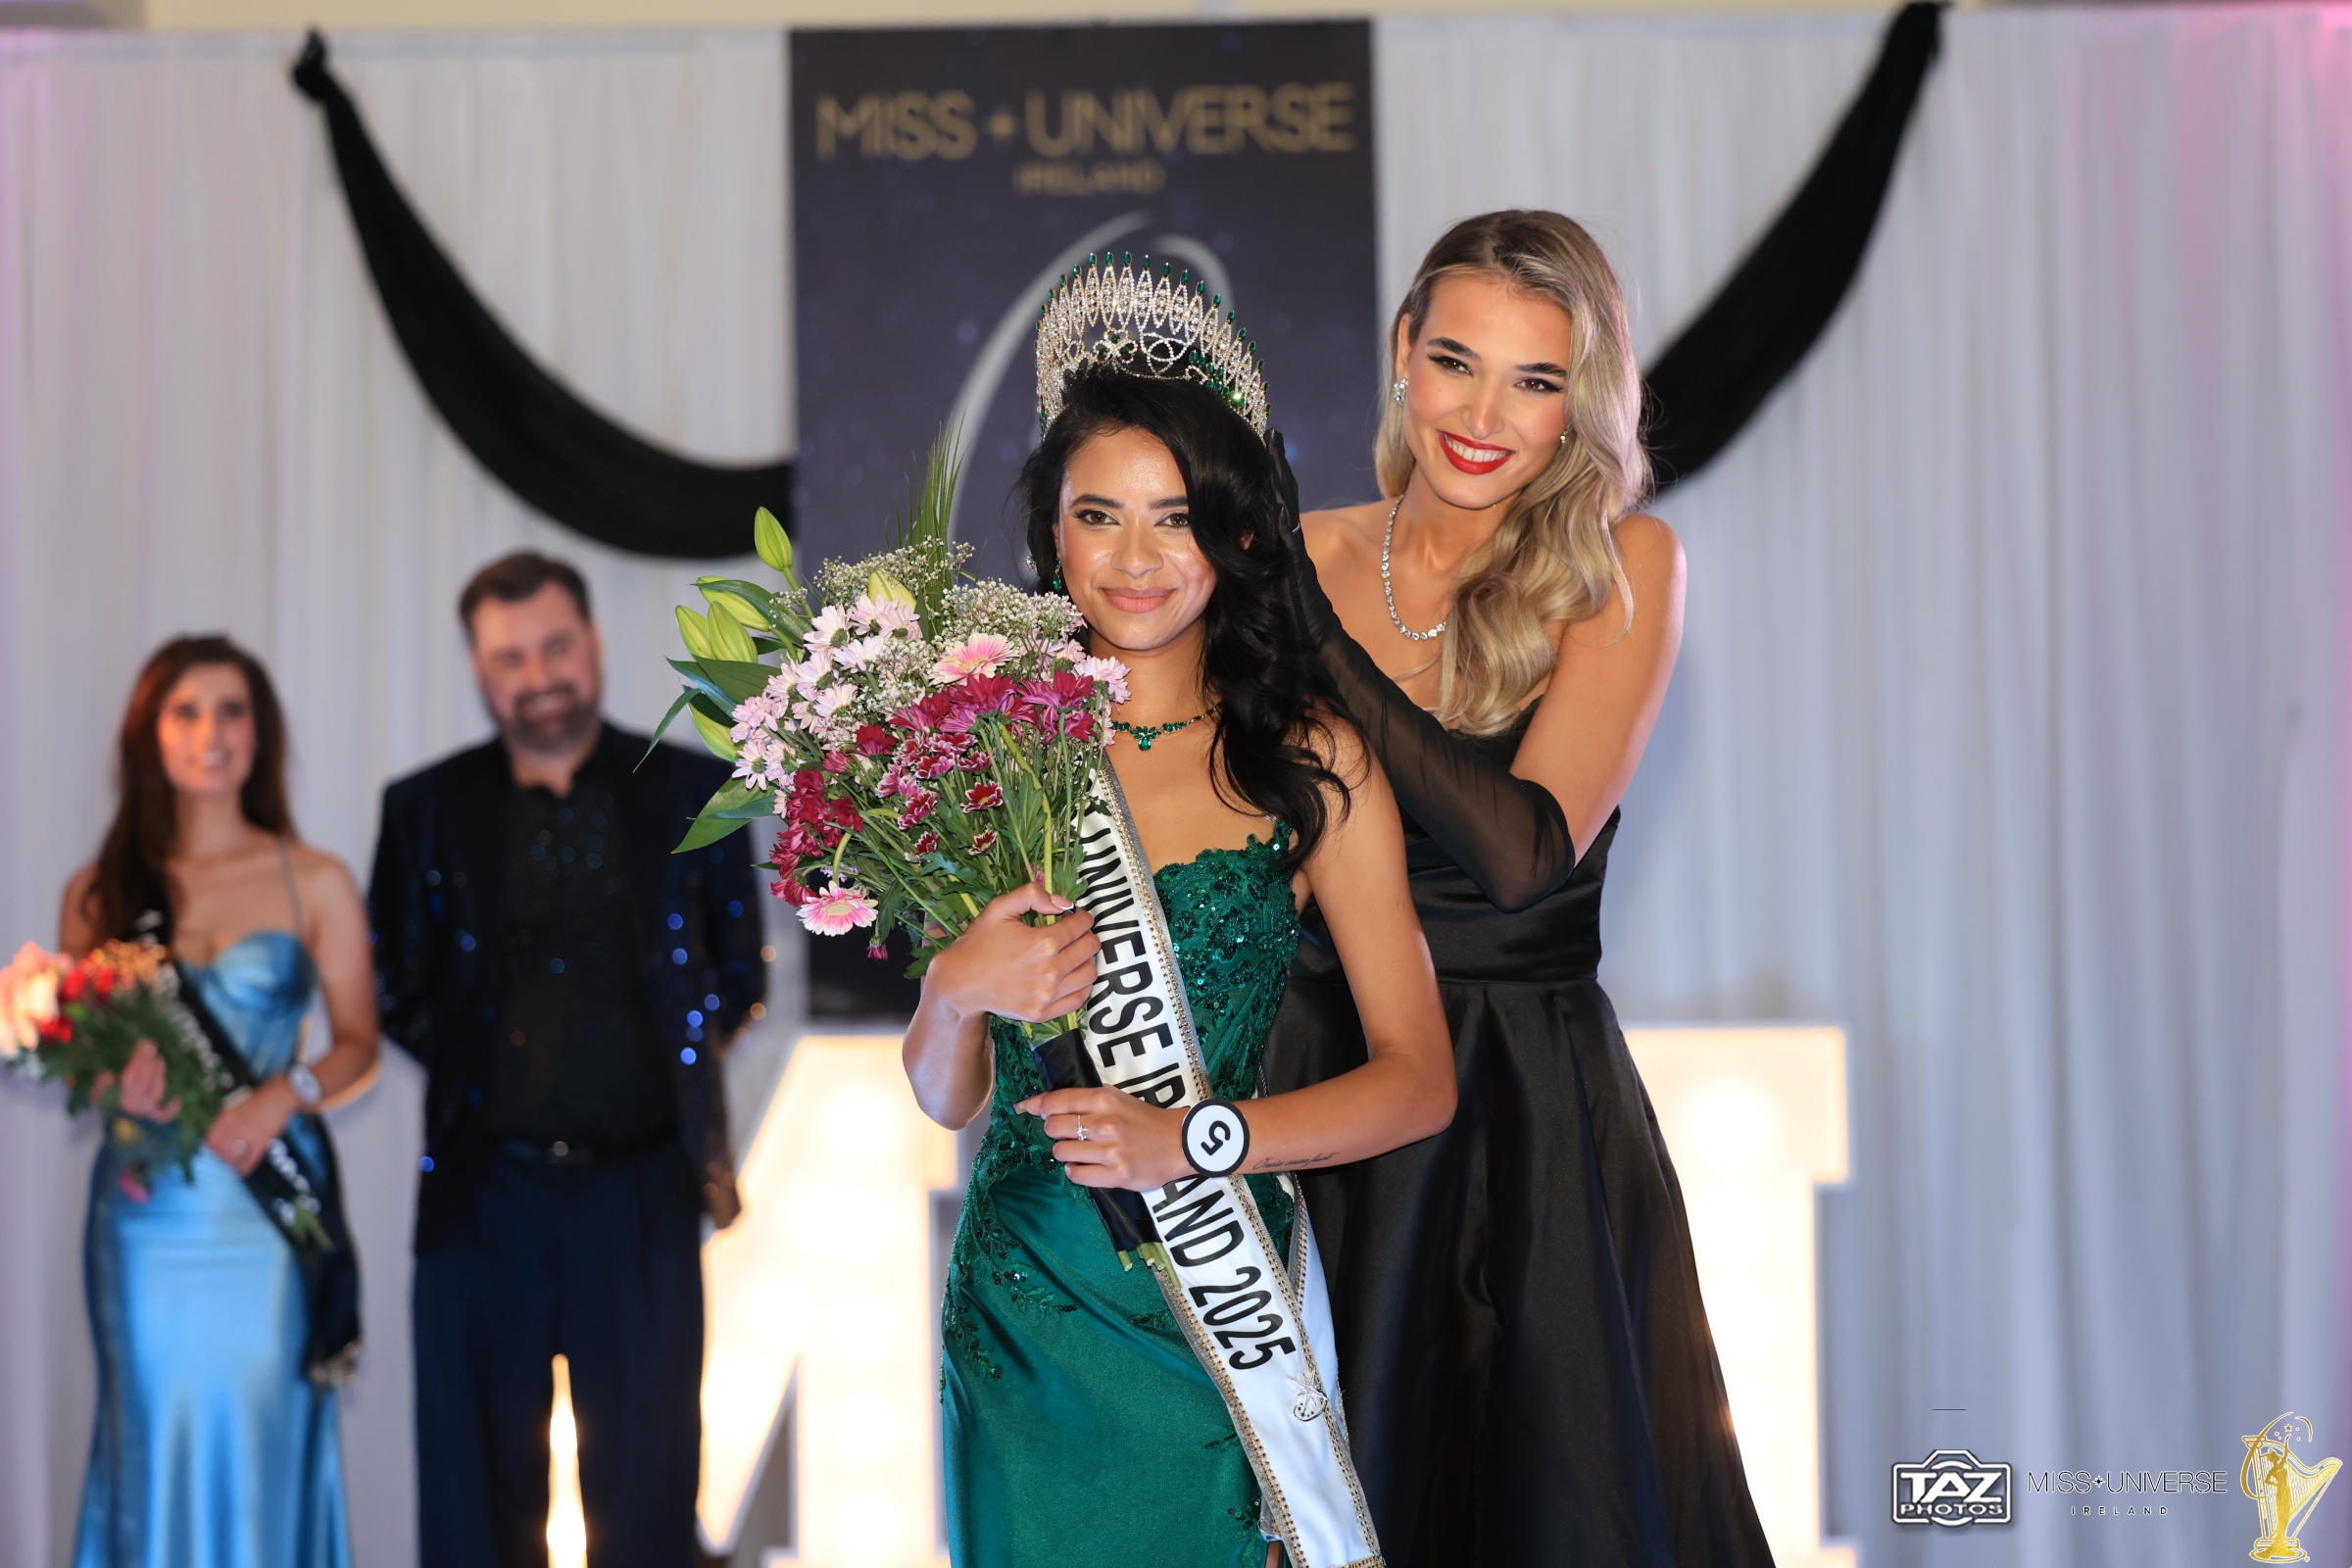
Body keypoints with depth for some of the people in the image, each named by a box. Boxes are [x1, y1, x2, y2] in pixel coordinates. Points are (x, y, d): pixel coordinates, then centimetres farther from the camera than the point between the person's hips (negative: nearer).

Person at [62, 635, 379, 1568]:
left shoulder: (316, 884, 4)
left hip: (268, 1204, -1)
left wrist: (285, 1092, -15)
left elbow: (358, 1046, 4)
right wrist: (118, 1075, -10)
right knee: (156, 1434, 3)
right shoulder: (100, 893, 8)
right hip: (147, 1209, 1)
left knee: (261, 1437, -2)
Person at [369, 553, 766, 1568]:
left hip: (642, 1190, -1)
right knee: (483, 1486, 8)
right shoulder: (428, 806, 5)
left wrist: (679, 1059, -2)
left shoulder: (692, 791, 3)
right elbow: (397, 988, 9)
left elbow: (738, 972, 9)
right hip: (486, 1194, 1)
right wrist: (473, 1064, -1)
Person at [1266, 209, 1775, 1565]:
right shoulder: (1299, 558, 2)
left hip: (1537, 1113, -2)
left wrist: (1312, 639, -17)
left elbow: (1528, 849, -18)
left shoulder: (1625, 565, -5)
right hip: (1320, 1091, 2)